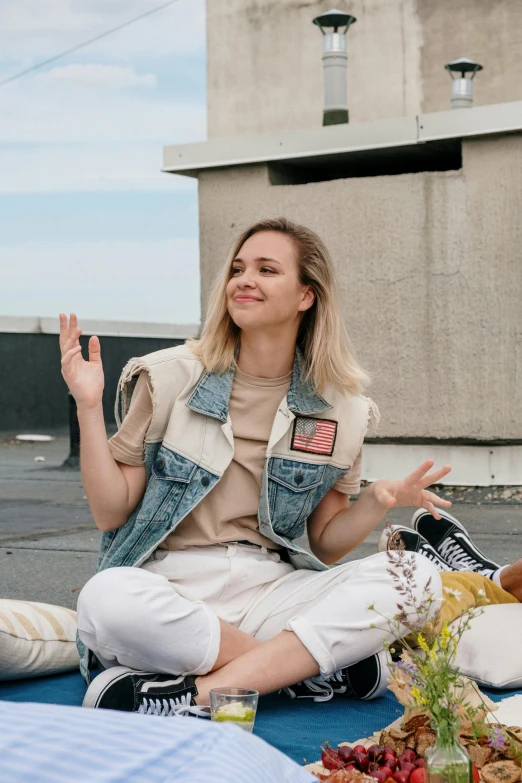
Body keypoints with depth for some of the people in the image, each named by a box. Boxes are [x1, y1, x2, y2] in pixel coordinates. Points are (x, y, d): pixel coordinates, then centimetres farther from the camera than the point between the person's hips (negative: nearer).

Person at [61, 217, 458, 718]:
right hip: (171, 588, -2)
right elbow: (111, 514, 1)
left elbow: (325, 543, 13)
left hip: (272, 586, 2)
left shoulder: (338, 409, 8)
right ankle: (311, 666, -20)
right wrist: (88, 407, -9)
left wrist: (377, 501, -7)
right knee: (106, 599, -37)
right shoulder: (169, 379, 2)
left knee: (417, 574, -23)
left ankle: (196, 695, -28)